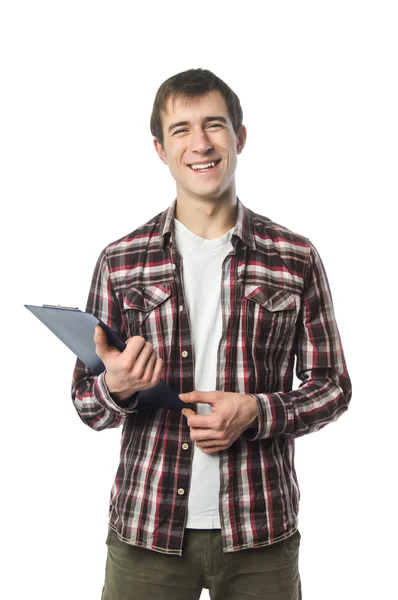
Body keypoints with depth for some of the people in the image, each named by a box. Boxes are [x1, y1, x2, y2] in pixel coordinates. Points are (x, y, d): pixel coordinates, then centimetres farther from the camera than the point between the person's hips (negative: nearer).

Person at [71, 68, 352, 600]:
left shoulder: (296, 259, -1)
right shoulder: (120, 261, 1)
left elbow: (332, 386, 4)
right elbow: (87, 404, 5)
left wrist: (256, 412, -13)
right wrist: (116, 386, -18)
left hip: (261, 533, 0)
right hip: (147, 529, 1)